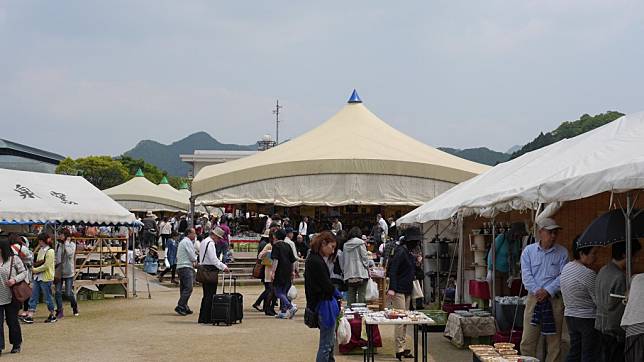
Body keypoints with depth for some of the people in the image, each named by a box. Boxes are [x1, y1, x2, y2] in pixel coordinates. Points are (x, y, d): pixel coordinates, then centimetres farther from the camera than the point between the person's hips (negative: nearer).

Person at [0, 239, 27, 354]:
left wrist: (15, 280, -17)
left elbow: (24, 272, -1)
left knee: (12, 321, 7)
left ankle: (16, 344, 25)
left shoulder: (14, 259, -4)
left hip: (11, 297, -3)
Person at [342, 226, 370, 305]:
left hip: (349, 275, 4)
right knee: (361, 296, -4)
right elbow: (365, 258, -6)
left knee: (351, 296, 7)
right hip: (361, 274, -4)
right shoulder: (360, 243, -5)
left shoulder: (346, 245, 8)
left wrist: (344, 272, 18)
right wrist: (368, 270, 5)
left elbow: (343, 261, 11)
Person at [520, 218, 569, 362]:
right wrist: (538, 291, -13)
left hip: (555, 300, 0)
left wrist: (547, 291, -13)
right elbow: (526, 275, -1)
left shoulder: (562, 252, 4)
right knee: (527, 341, -2)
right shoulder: (529, 251, 6)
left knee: (554, 341, 3)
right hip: (534, 298, 0)